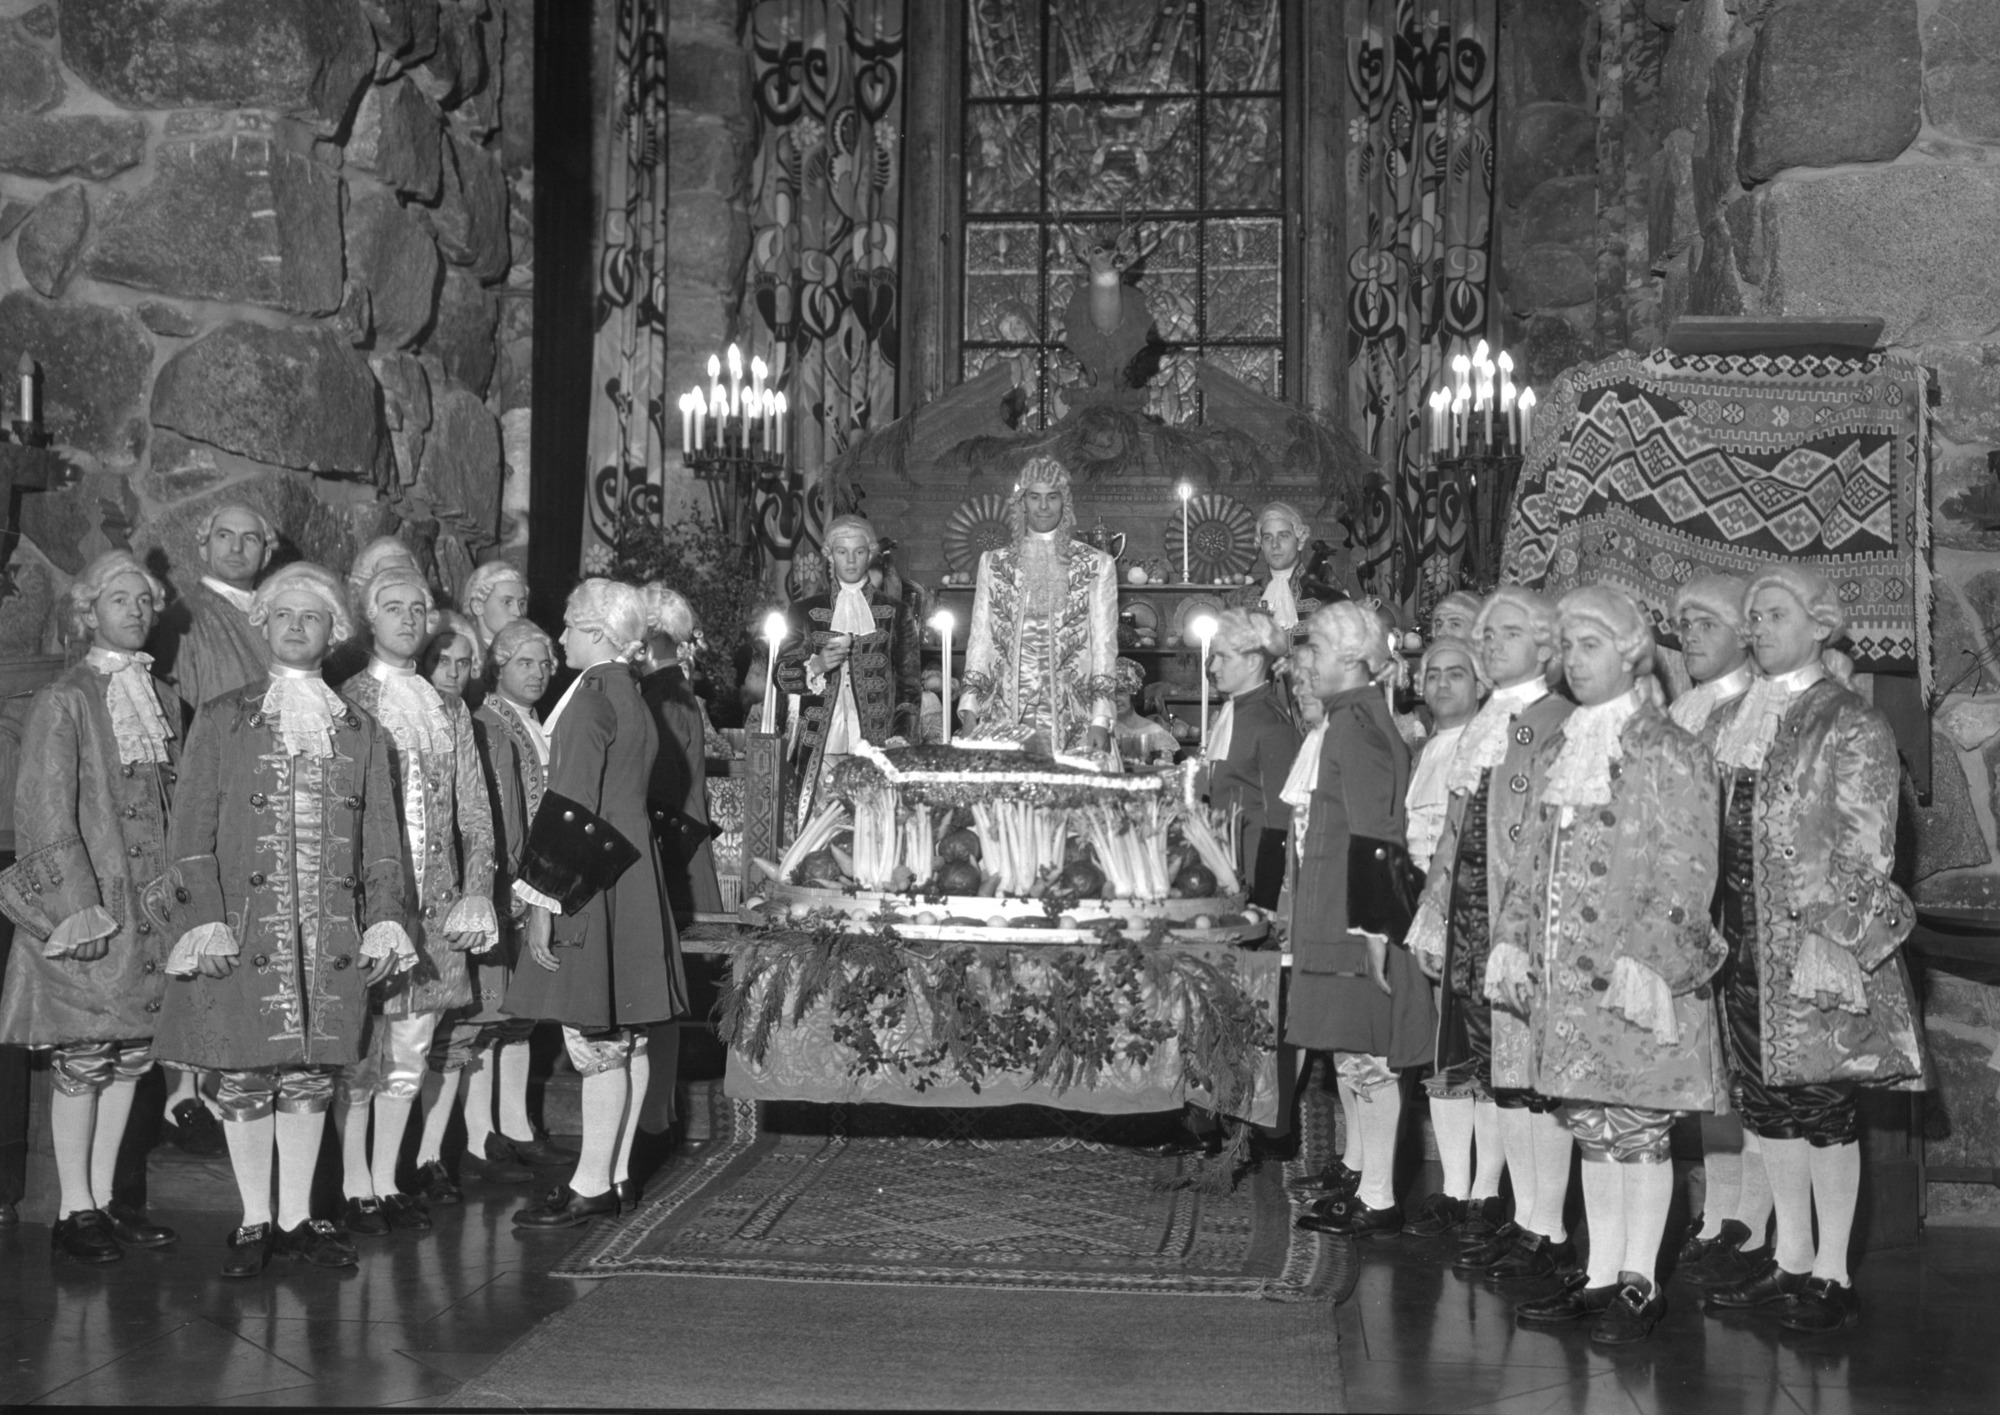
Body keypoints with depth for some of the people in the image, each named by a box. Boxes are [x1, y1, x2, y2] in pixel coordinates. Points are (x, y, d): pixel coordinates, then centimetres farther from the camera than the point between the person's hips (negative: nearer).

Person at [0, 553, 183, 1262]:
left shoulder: (163, 699, 12)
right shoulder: (63, 700, -6)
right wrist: (78, 906, -15)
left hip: (150, 904, 6)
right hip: (84, 903, -6)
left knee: (131, 1055, 9)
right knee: (82, 1060, -1)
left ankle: (104, 1198, 20)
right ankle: (73, 1210, 10)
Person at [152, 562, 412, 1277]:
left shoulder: (361, 730, 12)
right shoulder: (223, 720, 5)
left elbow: (381, 834, 11)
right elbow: (192, 830, 0)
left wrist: (383, 919, 3)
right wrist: (204, 919, -9)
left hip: (332, 934, 2)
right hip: (243, 929, -2)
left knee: (311, 1075, 6)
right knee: (246, 1075, 1)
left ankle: (298, 1218, 17)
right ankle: (255, 1223, 12)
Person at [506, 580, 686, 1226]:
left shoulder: (592, 696, -15)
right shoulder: (631, 695, 14)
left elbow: (572, 806, -19)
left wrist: (544, 900, -17)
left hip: (590, 882, -10)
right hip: (630, 875, 10)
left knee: (592, 1036, -5)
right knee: (623, 1037, 11)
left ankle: (592, 1186, -1)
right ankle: (616, 1173, 18)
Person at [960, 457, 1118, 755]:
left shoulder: (1096, 565, 7)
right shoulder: (993, 563, 12)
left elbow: (1104, 647, 3)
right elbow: (980, 642, 12)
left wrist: (1100, 721, -7)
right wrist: (970, 711, 0)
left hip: (1071, 718, -1)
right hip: (1004, 713, 1)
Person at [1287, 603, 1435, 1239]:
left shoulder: (1357, 722, -16)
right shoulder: (1343, 720, 14)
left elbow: (1375, 833, -21)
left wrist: (1374, 922, -23)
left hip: (1357, 909, -10)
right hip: (1333, 912, 10)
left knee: (1364, 1053, -4)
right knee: (1350, 1050, 15)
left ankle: (1379, 1200, 2)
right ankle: (1362, 1181, 24)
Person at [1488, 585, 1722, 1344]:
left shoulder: (1668, 752, -8)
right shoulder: (1563, 748, 14)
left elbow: (1688, 872, -13)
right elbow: (1534, 854, 17)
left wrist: (1646, 962, -19)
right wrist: (1511, 939, 9)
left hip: (1634, 977, -7)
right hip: (1567, 974, 7)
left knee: (1638, 1128, 1)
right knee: (1593, 1129, 12)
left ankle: (1640, 1283, 11)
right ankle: (1601, 1275, 21)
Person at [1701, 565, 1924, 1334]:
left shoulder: (1852, 725, -7)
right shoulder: (1744, 718, 12)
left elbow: (1861, 853, -11)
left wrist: (1829, 940, -17)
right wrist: (1715, 930, 10)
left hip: (1813, 945, -6)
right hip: (1746, 943, 7)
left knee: (1820, 1100, 0)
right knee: (1765, 1097, 11)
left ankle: (1832, 1273, 10)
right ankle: (1791, 1260, 23)